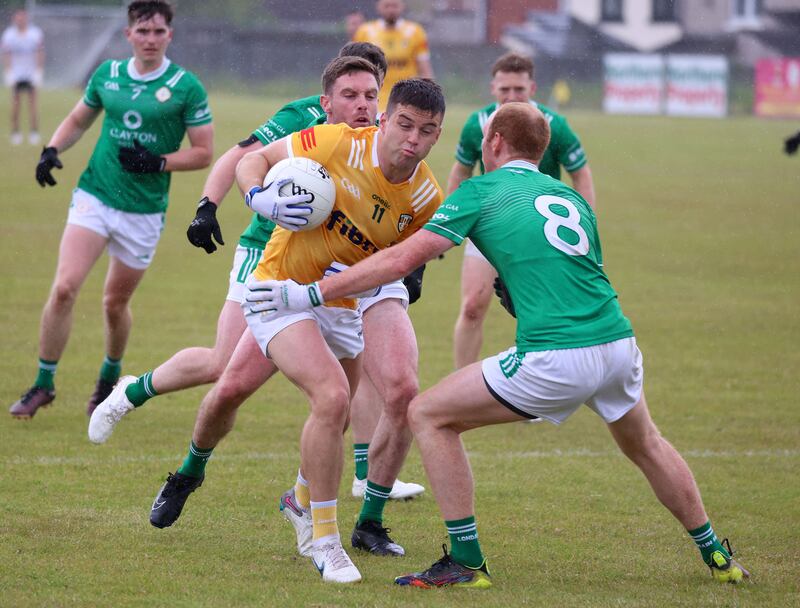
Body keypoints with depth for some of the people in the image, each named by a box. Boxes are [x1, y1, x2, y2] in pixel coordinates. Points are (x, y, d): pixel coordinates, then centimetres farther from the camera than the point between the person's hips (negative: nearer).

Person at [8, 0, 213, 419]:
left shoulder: (186, 87, -6)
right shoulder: (107, 74, 5)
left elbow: (203, 153, -3)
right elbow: (78, 120, 20)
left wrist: (157, 162, -17)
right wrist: (52, 150, 2)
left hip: (144, 212, -2)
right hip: (94, 196, 2)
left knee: (115, 303, 9)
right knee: (64, 288, -14)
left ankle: (110, 379, 37)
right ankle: (44, 384, -2)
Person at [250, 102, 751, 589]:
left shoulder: (482, 191, 5)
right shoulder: (569, 196, 21)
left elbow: (402, 259, -2)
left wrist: (310, 294, 2)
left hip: (556, 361, -6)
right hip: (619, 343, 6)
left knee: (429, 416, 8)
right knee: (645, 445, 34)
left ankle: (467, 563, 5)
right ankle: (717, 557, 42)